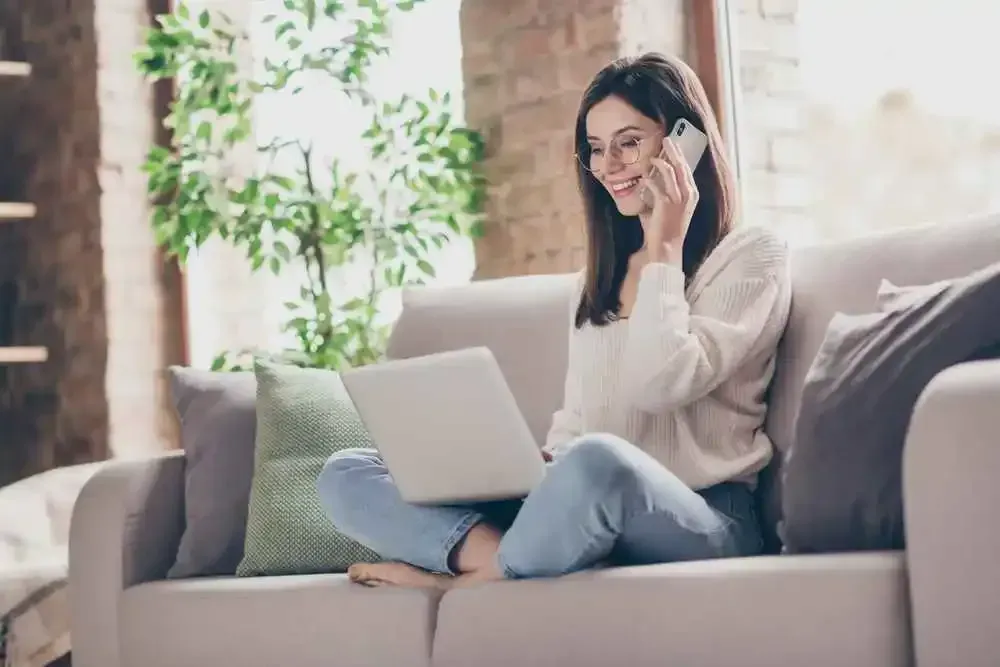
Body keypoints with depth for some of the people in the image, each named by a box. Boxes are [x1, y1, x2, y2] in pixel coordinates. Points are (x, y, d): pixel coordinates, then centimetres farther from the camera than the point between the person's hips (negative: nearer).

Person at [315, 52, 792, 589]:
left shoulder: (751, 257, 2)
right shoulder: (599, 279, 23)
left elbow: (661, 385, -13)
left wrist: (662, 250, -4)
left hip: (702, 521, -6)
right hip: (591, 515, 7)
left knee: (596, 461, -42)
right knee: (346, 474, -5)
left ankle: (472, 576, -15)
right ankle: (504, 558, -28)